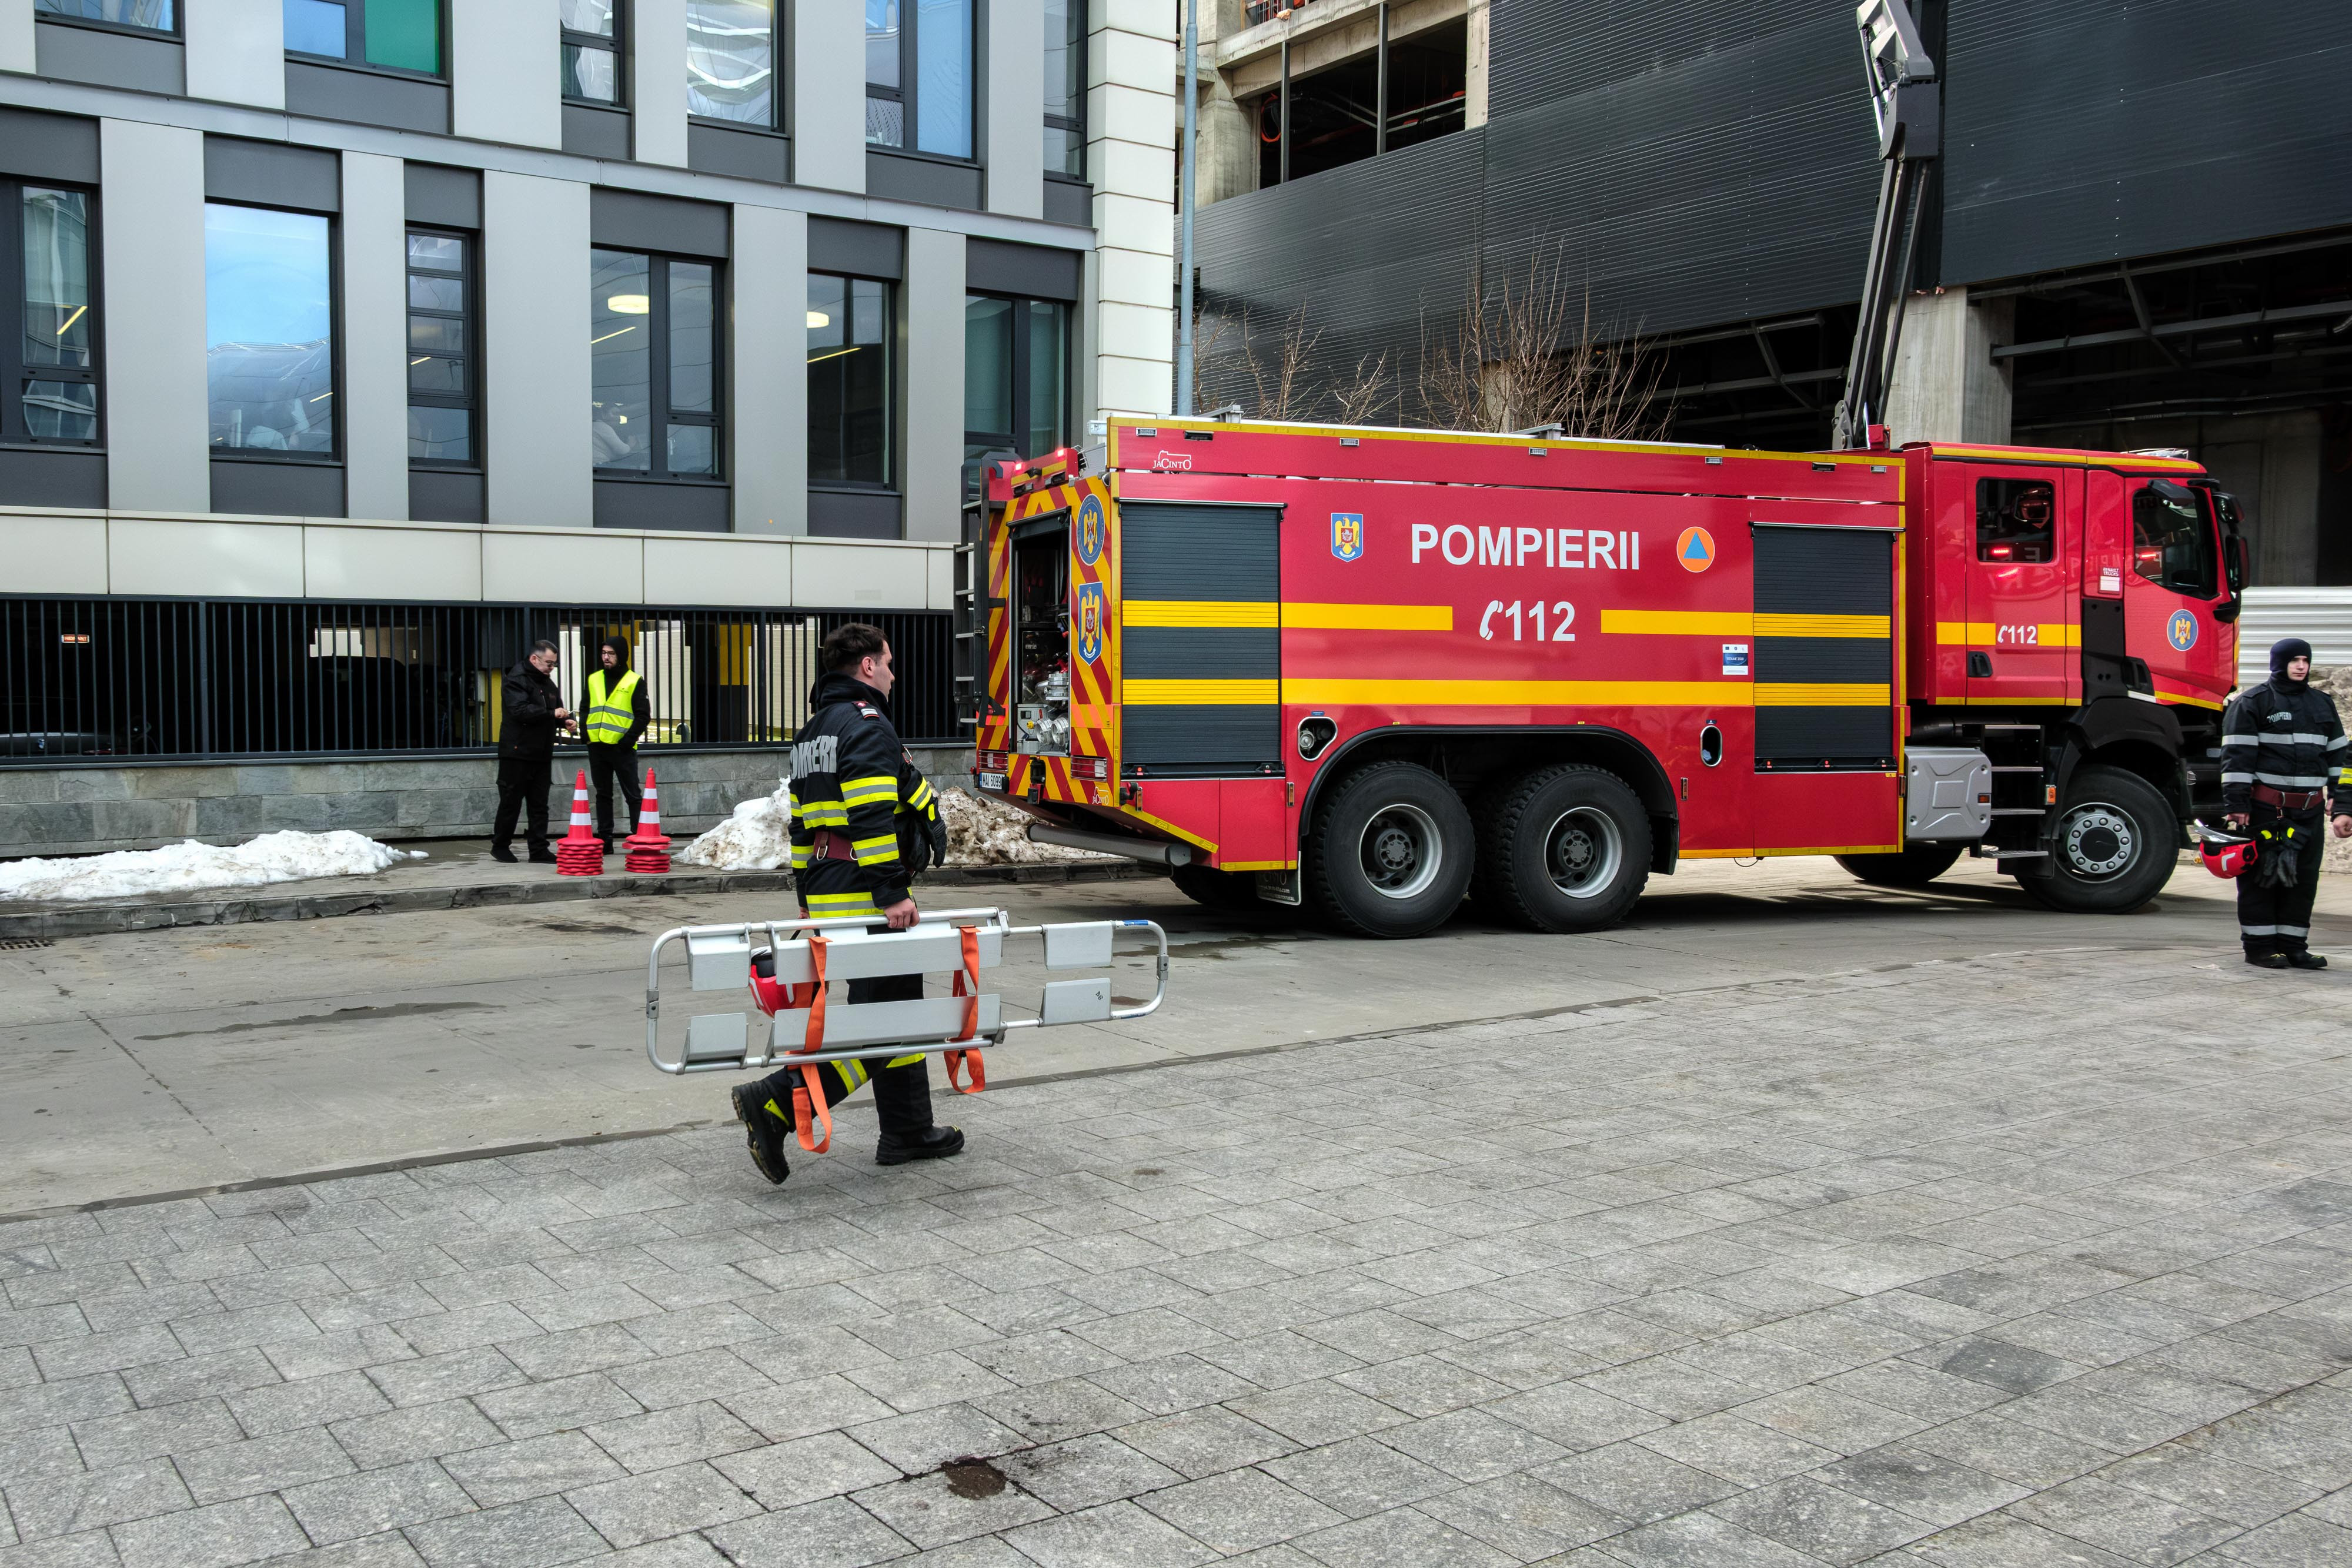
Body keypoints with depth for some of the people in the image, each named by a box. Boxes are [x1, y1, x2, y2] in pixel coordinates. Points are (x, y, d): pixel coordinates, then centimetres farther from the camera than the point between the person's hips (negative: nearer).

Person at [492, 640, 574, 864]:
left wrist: (565, 721, 3)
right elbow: (520, 710, -24)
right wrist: (552, 714, -27)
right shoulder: (516, 680, -11)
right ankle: (500, 846, 14)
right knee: (511, 802, 1)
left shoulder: (547, 682, 17)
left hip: (542, 754, 8)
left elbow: (557, 710, 26)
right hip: (517, 753, -8)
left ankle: (539, 850, 10)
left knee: (539, 806, 7)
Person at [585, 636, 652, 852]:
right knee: (603, 794, 9)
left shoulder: (634, 682, -3)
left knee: (633, 795, -1)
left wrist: (628, 740, -14)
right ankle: (604, 839, 14)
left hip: (622, 747, -5)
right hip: (597, 746, 5)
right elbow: (585, 709, 17)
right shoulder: (593, 679, 12)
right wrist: (587, 734, 4)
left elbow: (643, 715, -7)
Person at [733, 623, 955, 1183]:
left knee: (898, 1008, 16)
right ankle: (775, 1103, -14)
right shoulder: (867, 725, -11)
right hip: (866, 900, -11)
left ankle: (909, 1132, 21)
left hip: (827, 895, 11)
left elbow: (802, 821, 22)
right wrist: (892, 894, -22)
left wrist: (808, 894, 26)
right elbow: (872, 817, -21)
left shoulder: (813, 732, 20)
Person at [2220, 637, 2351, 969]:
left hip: (2309, 813, 6)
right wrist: (2236, 805, -14)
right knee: (2262, 878, 0)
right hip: (2264, 811, -5)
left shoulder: (2323, 704, 16)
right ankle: (2259, 946, 8)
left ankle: (2293, 946, 16)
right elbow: (2236, 756, -8)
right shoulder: (2252, 702, -3)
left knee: (2303, 879, 8)